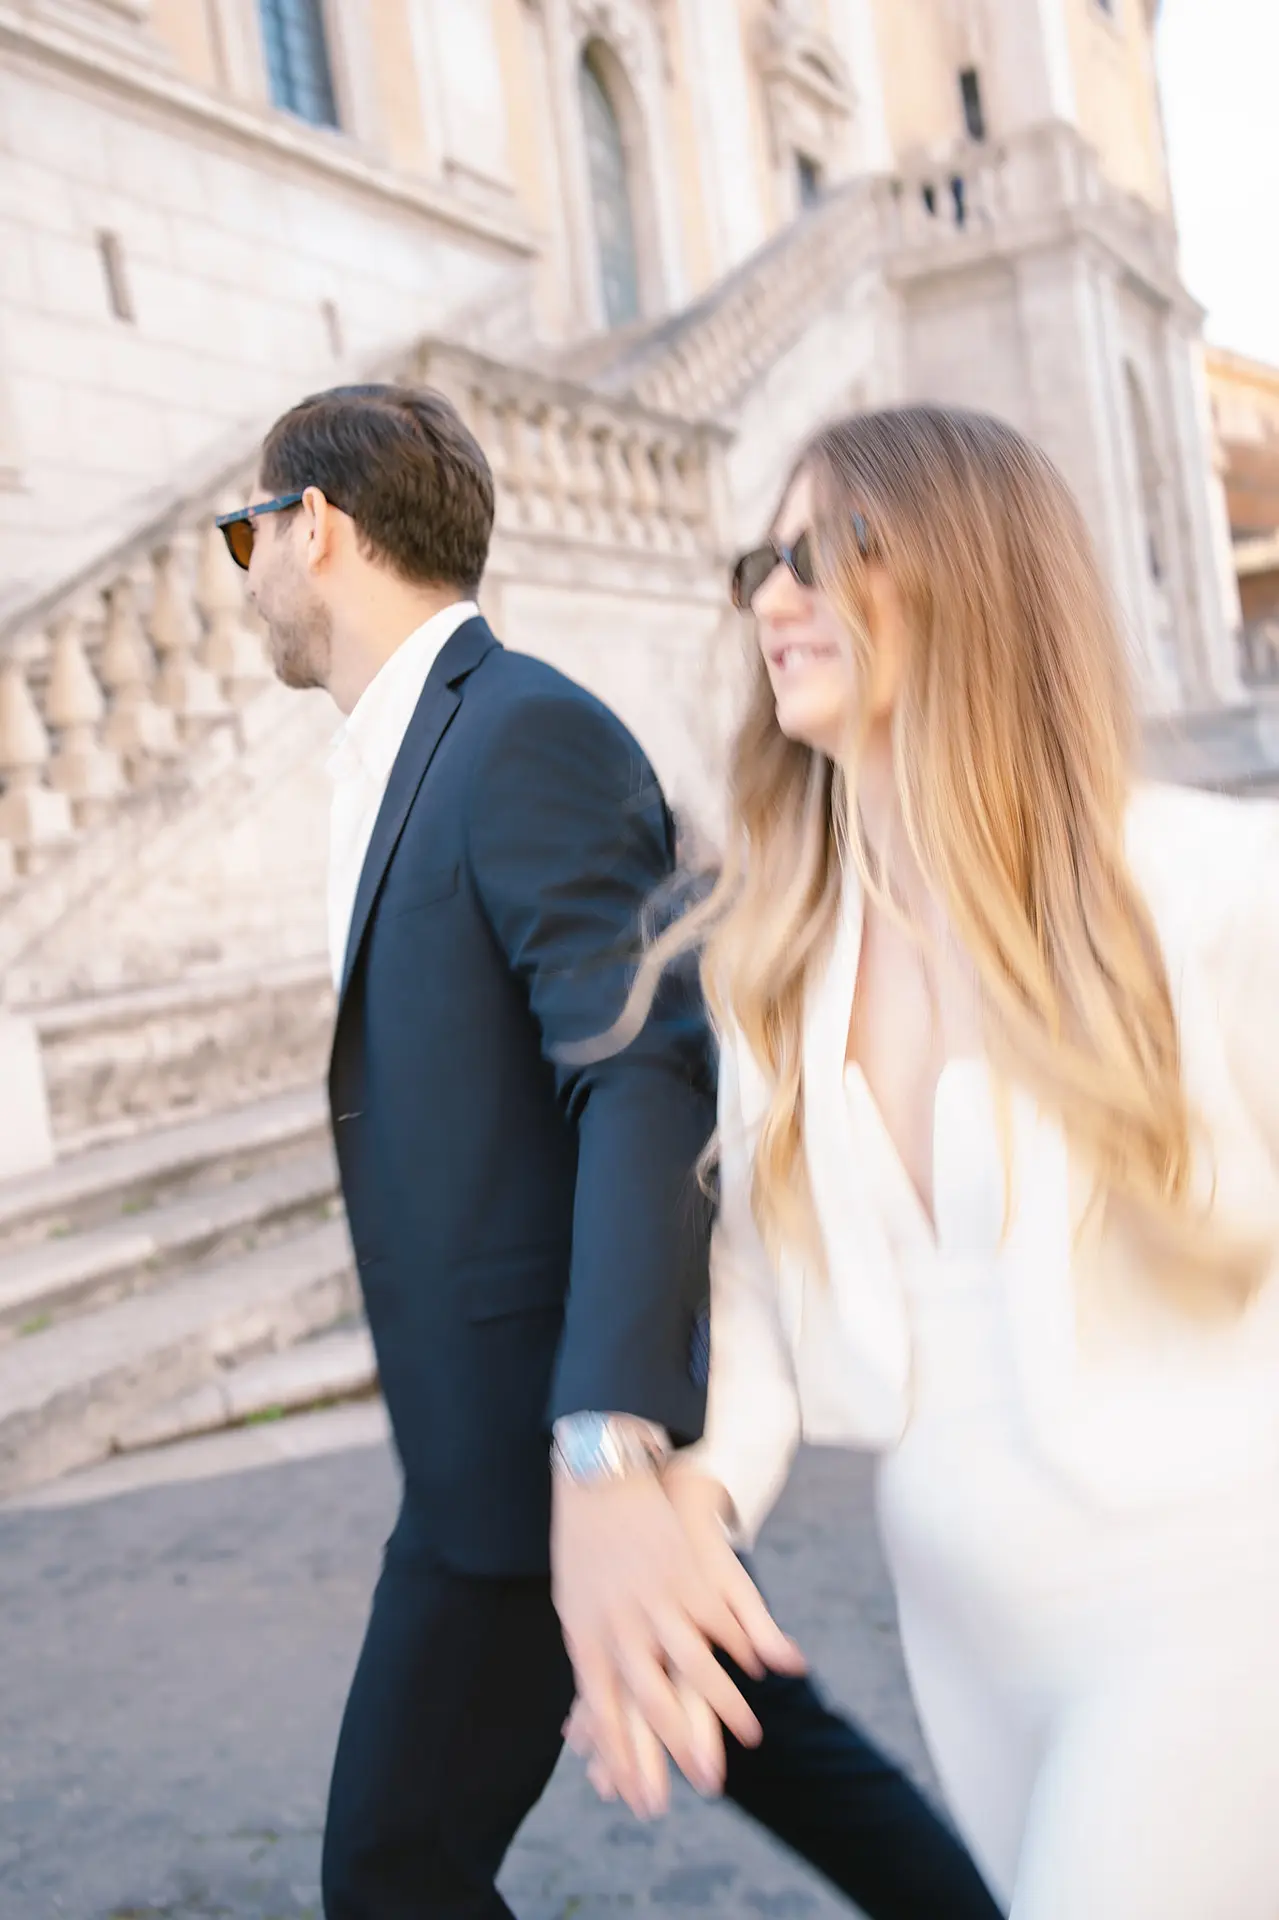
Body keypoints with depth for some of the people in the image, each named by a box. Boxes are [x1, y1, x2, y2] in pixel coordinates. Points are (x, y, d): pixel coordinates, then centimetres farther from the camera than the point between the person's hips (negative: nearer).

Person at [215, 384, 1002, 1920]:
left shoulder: (532, 731, -20)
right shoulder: (422, 762, 12)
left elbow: (651, 1085, -32)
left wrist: (603, 1464, -44)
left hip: (581, 1420, -10)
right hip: (533, 1424, 10)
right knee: (753, 1736, 22)